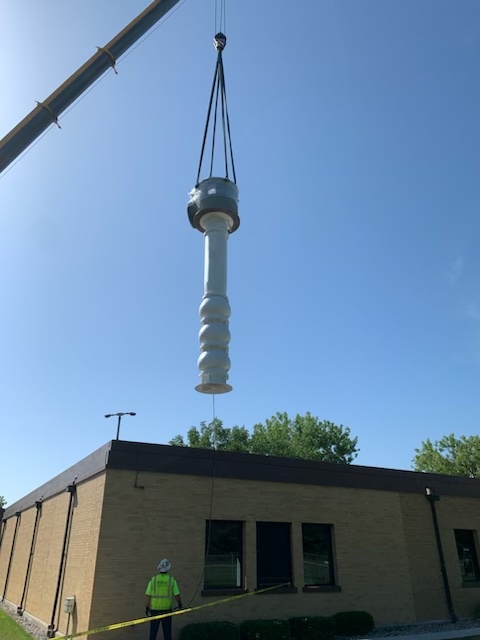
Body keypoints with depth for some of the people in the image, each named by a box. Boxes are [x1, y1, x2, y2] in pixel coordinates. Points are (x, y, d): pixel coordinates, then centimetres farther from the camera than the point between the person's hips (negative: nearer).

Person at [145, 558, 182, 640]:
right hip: (167, 609, 0)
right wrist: (180, 604, 13)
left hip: (155, 609, 0)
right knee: (167, 630, 13)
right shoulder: (172, 580, -7)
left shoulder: (153, 579, -6)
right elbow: (177, 595, -5)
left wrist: (146, 607, 10)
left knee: (153, 630, 12)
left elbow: (148, 595, -4)